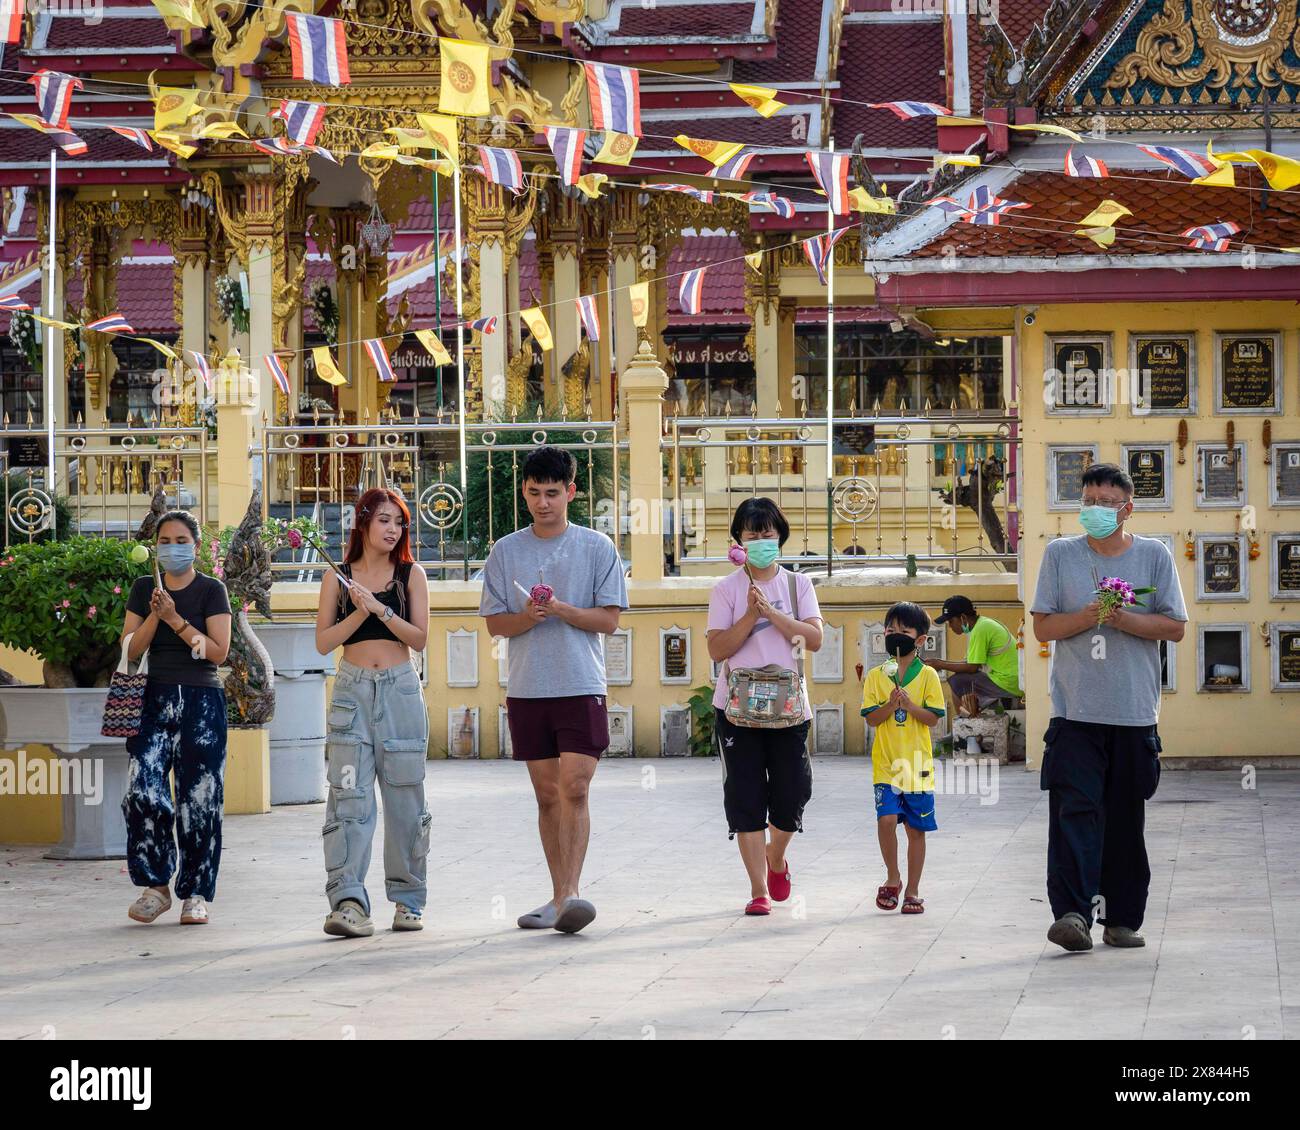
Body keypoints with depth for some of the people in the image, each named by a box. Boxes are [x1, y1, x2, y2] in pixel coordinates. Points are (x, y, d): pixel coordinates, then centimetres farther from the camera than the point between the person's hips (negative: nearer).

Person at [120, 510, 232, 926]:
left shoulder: (211, 590, 1)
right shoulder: (143, 588, 11)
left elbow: (218, 651, -7)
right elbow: (130, 650, 5)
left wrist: (176, 619, -15)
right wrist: (154, 615, -11)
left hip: (201, 703, -2)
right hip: (155, 700, 2)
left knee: (198, 799, -4)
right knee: (143, 791, -13)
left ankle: (195, 894, 4)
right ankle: (155, 884, 0)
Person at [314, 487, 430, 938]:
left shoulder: (411, 575, 7)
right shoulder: (338, 577, 7)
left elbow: (419, 638, -1)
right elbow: (323, 641, 1)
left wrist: (381, 609, -13)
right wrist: (359, 614, -12)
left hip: (401, 689, 1)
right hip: (353, 689, -1)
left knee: (405, 796, 4)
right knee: (349, 795, -11)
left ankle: (408, 899, 14)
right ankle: (347, 900, -18)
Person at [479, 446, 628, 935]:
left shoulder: (597, 548, 2)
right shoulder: (506, 551, 8)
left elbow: (608, 619, -2)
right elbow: (496, 623, 7)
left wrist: (561, 609, -17)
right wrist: (529, 617, -14)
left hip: (582, 687, -3)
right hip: (527, 688, 3)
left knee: (574, 789, -13)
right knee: (547, 795, 8)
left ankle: (570, 894, -19)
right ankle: (558, 896, 13)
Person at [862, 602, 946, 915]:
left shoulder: (928, 676, 1)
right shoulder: (876, 675, 4)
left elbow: (933, 717, -2)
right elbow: (871, 718, 0)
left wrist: (910, 704, -18)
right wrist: (891, 704, -17)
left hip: (917, 763, 0)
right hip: (885, 762, 0)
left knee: (916, 828, 5)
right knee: (886, 819, -16)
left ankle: (912, 890, 16)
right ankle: (892, 878, 5)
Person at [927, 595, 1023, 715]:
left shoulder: (980, 630, -15)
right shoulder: (985, 623, 14)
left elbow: (972, 667, -14)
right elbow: (972, 662, 17)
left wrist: (941, 665, -4)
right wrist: (942, 662, 11)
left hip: (1008, 685, -10)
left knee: (956, 681, -8)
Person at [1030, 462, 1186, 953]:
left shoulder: (1154, 556, 7)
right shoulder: (1060, 554, 7)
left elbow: (1174, 627, 3)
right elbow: (1043, 626, 4)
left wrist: (1124, 619, -13)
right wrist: (1087, 617, -14)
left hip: (1134, 712, 1)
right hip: (1076, 710, -1)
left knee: (1127, 818, 6)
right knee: (1075, 811, -13)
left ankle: (1122, 918, 14)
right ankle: (1072, 912, -20)